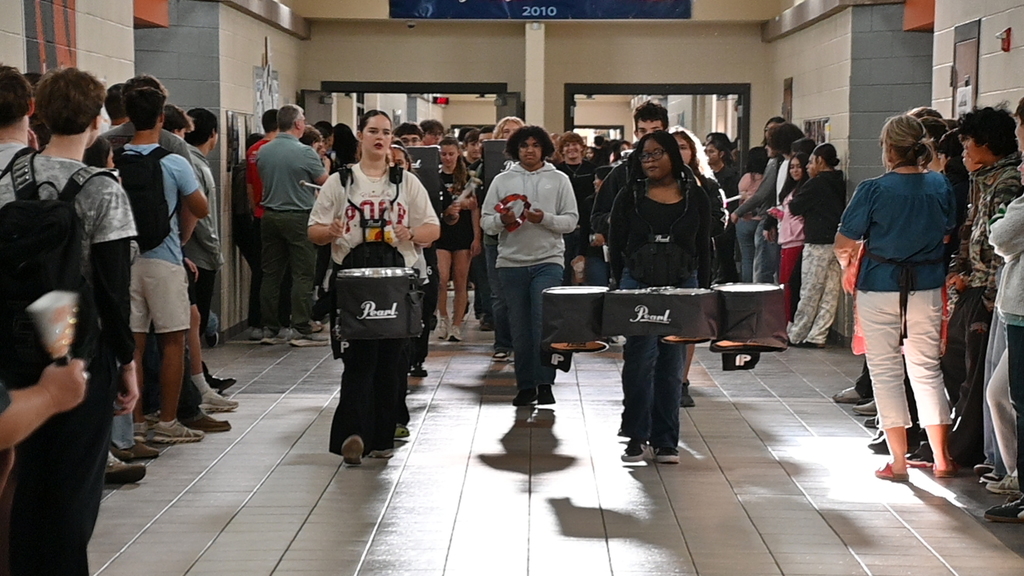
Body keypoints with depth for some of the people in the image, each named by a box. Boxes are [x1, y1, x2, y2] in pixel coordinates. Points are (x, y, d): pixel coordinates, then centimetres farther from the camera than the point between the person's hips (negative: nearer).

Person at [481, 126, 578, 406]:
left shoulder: (558, 180, 6)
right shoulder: (502, 180, 8)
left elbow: (571, 220, 1)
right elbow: (485, 222, 6)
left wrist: (544, 219, -15)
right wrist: (502, 220, -15)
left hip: (548, 260, -2)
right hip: (511, 262, 2)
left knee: (545, 323, -12)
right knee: (520, 328, 6)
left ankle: (544, 383, -3)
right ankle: (526, 385, 14)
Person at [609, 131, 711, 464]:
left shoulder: (696, 198, 7)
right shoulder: (630, 198, 5)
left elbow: (704, 249, 9)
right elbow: (615, 246, 6)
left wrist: (702, 292, 4)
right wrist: (622, 286, 0)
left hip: (682, 289, 1)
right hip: (638, 287, -1)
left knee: (672, 366, 4)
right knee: (640, 359, -7)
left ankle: (665, 441, 11)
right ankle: (636, 437, 2)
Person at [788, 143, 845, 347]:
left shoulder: (817, 183, -11)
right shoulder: (839, 184, 11)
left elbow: (794, 208, -7)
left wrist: (791, 201, 14)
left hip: (818, 244, -7)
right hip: (835, 242, 8)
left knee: (809, 294, -1)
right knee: (830, 293, 5)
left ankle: (795, 336, 8)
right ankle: (817, 336, 8)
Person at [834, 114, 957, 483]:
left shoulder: (874, 190, -13)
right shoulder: (940, 186, -2)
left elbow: (843, 244, -10)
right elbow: (947, 235, 11)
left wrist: (847, 263, 11)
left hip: (880, 288, -3)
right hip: (927, 288, 4)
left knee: (886, 370, 6)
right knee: (927, 369, 13)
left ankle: (899, 462, 8)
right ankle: (942, 459, 16)